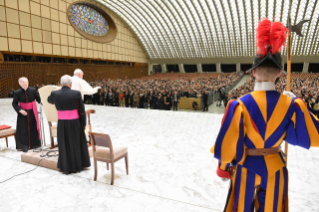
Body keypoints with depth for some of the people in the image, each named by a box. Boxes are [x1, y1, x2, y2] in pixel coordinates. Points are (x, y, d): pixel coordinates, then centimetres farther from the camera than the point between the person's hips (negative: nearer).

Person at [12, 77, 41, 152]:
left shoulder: (33, 90, -8)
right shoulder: (17, 93, -8)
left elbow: (39, 99, -3)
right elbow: (14, 103, -2)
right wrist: (20, 110, -15)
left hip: (32, 112, 1)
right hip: (23, 113, -1)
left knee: (34, 128, 9)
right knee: (24, 129, 1)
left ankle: (34, 144, 25)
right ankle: (25, 146, 12)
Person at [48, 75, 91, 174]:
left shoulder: (55, 93, -6)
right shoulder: (76, 93, -11)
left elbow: (49, 100, 20)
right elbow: (82, 111, -7)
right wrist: (84, 123, 4)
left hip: (62, 123, 1)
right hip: (75, 122, -1)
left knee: (64, 145, 13)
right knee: (77, 143, 15)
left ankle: (66, 168, 21)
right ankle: (79, 165, 26)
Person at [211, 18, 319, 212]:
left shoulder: (240, 105, -23)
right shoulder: (290, 104, -14)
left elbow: (228, 144, -18)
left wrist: (224, 167, 0)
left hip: (246, 167, -3)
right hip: (275, 168, 3)